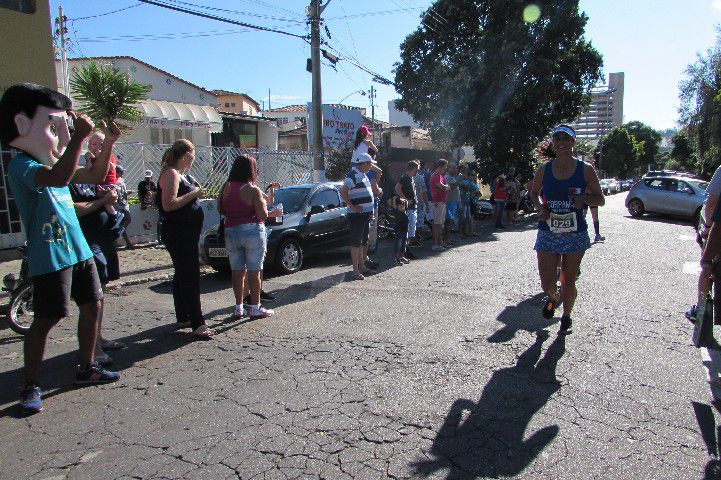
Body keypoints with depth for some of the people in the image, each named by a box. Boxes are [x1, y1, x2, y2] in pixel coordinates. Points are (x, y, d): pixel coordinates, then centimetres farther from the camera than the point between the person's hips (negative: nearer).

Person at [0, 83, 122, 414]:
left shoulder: (53, 161, 14)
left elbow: (95, 176, 22)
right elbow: (59, 177, -35)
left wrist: (108, 143, 10)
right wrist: (79, 138, -32)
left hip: (77, 250, 9)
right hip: (49, 257, -9)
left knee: (92, 304, 12)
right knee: (46, 319, -4)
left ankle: (86, 368, 27)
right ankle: (31, 387, 10)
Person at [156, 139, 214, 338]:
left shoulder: (181, 174, 16)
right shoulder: (171, 174, -14)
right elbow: (169, 204, -24)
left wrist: (197, 192, 10)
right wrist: (193, 194, -17)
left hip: (187, 233, 10)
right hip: (177, 234, -10)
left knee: (183, 275, 15)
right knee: (190, 277, -10)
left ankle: (183, 317, 25)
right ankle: (197, 324, -9)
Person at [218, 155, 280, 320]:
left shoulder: (226, 187, 3)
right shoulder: (253, 190, -12)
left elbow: (220, 209, 9)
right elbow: (262, 215, -14)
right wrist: (273, 213, 5)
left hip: (231, 232, 5)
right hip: (252, 232, -5)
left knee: (237, 271, 11)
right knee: (254, 271, 2)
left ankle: (239, 308, 17)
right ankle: (255, 309, 8)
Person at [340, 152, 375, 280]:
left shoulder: (363, 176, 17)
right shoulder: (353, 175, -14)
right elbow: (343, 191, -24)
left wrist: (370, 211, 20)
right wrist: (352, 207, -23)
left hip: (366, 214, 10)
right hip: (357, 215, -10)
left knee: (363, 242, 16)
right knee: (356, 242, -6)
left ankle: (362, 266, 27)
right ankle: (356, 270, -3)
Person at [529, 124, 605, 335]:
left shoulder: (585, 170, -4)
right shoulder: (543, 170, -1)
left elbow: (600, 200, 3)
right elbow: (534, 194, 14)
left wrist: (584, 199, -18)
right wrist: (540, 208, -6)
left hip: (575, 234, -1)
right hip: (548, 233, 1)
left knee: (568, 282, 7)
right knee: (547, 283, -3)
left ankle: (566, 318, 34)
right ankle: (553, 298, 35)